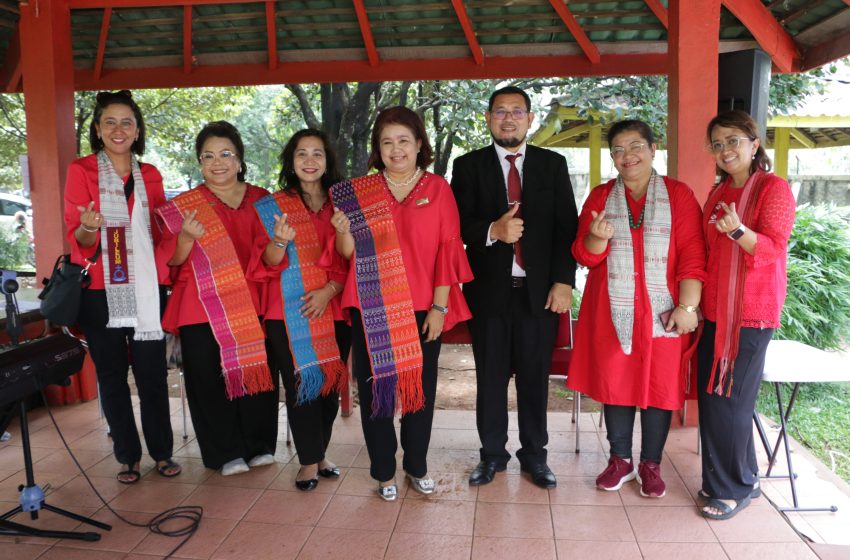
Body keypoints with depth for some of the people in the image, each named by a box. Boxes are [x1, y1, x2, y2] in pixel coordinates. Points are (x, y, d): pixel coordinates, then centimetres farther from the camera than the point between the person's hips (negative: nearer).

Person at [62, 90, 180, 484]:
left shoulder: (150, 176, 12)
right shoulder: (80, 171, 2)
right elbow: (76, 237, -2)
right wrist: (87, 229, -24)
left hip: (147, 288, 2)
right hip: (101, 291, -2)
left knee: (153, 374, 4)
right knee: (112, 375, 6)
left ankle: (162, 452, 17)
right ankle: (128, 457, 18)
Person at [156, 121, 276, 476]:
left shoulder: (261, 200, 10)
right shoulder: (182, 206, 4)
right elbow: (172, 260, 0)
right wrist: (187, 237, -18)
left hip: (251, 306, 2)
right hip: (202, 308, -1)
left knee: (257, 371, 3)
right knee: (210, 379, 0)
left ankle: (259, 446, 19)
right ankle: (225, 453, 13)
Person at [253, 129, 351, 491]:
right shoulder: (274, 205, 5)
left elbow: (350, 259, 6)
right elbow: (269, 261, -1)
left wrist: (329, 290, -10)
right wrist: (280, 241, -23)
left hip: (332, 309, 2)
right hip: (289, 312, -2)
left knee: (330, 383, 6)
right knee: (300, 384, 0)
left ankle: (319, 454, 23)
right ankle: (309, 461, 12)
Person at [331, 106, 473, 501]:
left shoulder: (437, 188, 4)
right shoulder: (358, 192, 6)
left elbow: (448, 250, 0)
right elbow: (349, 253, 5)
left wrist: (439, 306, -5)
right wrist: (343, 231, -17)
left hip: (422, 309, 0)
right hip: (372, 309, 1)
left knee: (421, 386, 9)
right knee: (374, 387, 6)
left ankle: (417, 466, 28)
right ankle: (383, 471, 23)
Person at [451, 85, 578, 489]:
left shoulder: (553, 165, 8)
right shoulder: (468, 166, 5)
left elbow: (566, 227, 3)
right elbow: (458, 226, -2)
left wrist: (563, 281, -6)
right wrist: (492, 231, -22)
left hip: (539, 289, 0)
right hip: (489, 288, 0)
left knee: (535, 375, 8)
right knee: (490, 376, 9)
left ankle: (534, 455, 24)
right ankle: (492, 454, 24)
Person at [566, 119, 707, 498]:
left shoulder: (678, 195, 1)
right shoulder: (601, 196, 7)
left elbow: (693, 254, -5)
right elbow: (586, 256, 2)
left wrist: (687, 306, -13)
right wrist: (597, 237, -20)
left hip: (662, 313, -1)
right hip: (612, 312, 2)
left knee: (660, 385, 5)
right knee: (614, 383, 7)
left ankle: (651, 464, 21)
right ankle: (620, 460, 23)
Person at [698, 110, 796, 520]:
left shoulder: (774, 188, -6)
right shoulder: (719, 192, 15)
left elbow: (773, 248, -14)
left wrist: (738, 230, -32)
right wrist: (694, 300, 15)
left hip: (752, 313, -7)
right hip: (714, 310, 7)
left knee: (730, 400, -3)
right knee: (711, 397, 9)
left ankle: (734, 488, 13)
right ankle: (731, 477, 26)